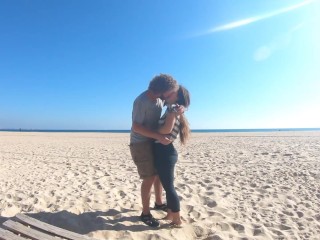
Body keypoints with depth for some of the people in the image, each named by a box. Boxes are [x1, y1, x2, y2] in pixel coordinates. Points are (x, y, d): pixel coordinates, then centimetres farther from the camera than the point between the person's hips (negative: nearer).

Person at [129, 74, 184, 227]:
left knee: (159, 173, 17)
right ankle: (145, 213, 12)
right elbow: (136, 127, -28)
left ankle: (159, 203, 37)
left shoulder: (160, 98, -3)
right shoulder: (142, 102, -25)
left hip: (153, 142, 8)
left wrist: (179, 107, -13)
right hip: (140, 143, -8)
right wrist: (159, 136, -33)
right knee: (150, 177, -6)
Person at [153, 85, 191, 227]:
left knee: (169, 187, 1)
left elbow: (166, 129, -22)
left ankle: (177, 220, 14)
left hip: (165, 152, -9)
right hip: (165, 152, 9)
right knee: (168, 185, 18)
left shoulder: (173, 108, -10)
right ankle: (170, 214, 33)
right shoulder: (173, 110, 16)